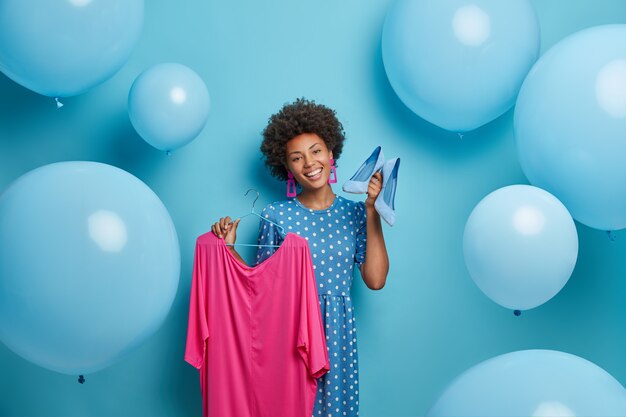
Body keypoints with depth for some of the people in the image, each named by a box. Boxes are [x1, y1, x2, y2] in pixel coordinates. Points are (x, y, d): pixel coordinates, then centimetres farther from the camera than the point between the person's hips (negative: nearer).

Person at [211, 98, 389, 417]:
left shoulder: (355, 213, 0)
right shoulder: (276, 216, -3)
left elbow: (375, 280, -9)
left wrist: (371, 211, -10)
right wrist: (230, 248, -14)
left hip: (337, 331, 1)